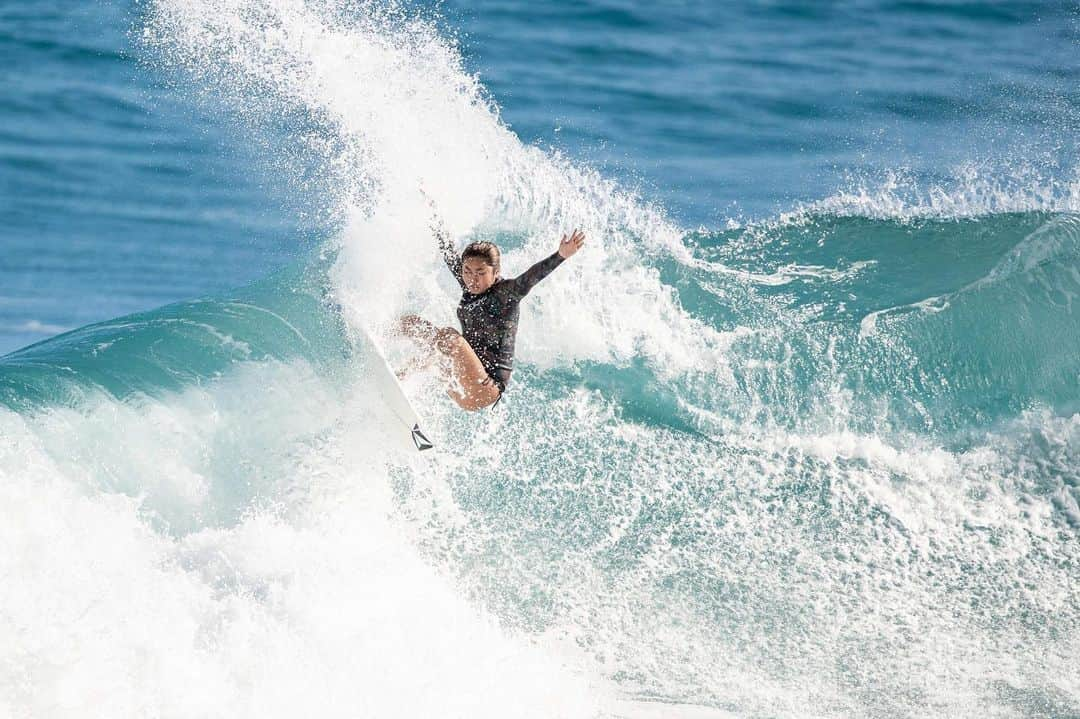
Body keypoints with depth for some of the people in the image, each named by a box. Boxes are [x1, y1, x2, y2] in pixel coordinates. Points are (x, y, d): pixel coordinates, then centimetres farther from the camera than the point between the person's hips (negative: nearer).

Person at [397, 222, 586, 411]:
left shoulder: (504, 293, -11)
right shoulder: (470, 288, 7)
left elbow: (532, 276, -28)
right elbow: (447, 250, 18)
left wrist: (561, 255, -44)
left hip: (487, 389, -8)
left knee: (452, 338, -32)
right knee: (408, 323, 6)